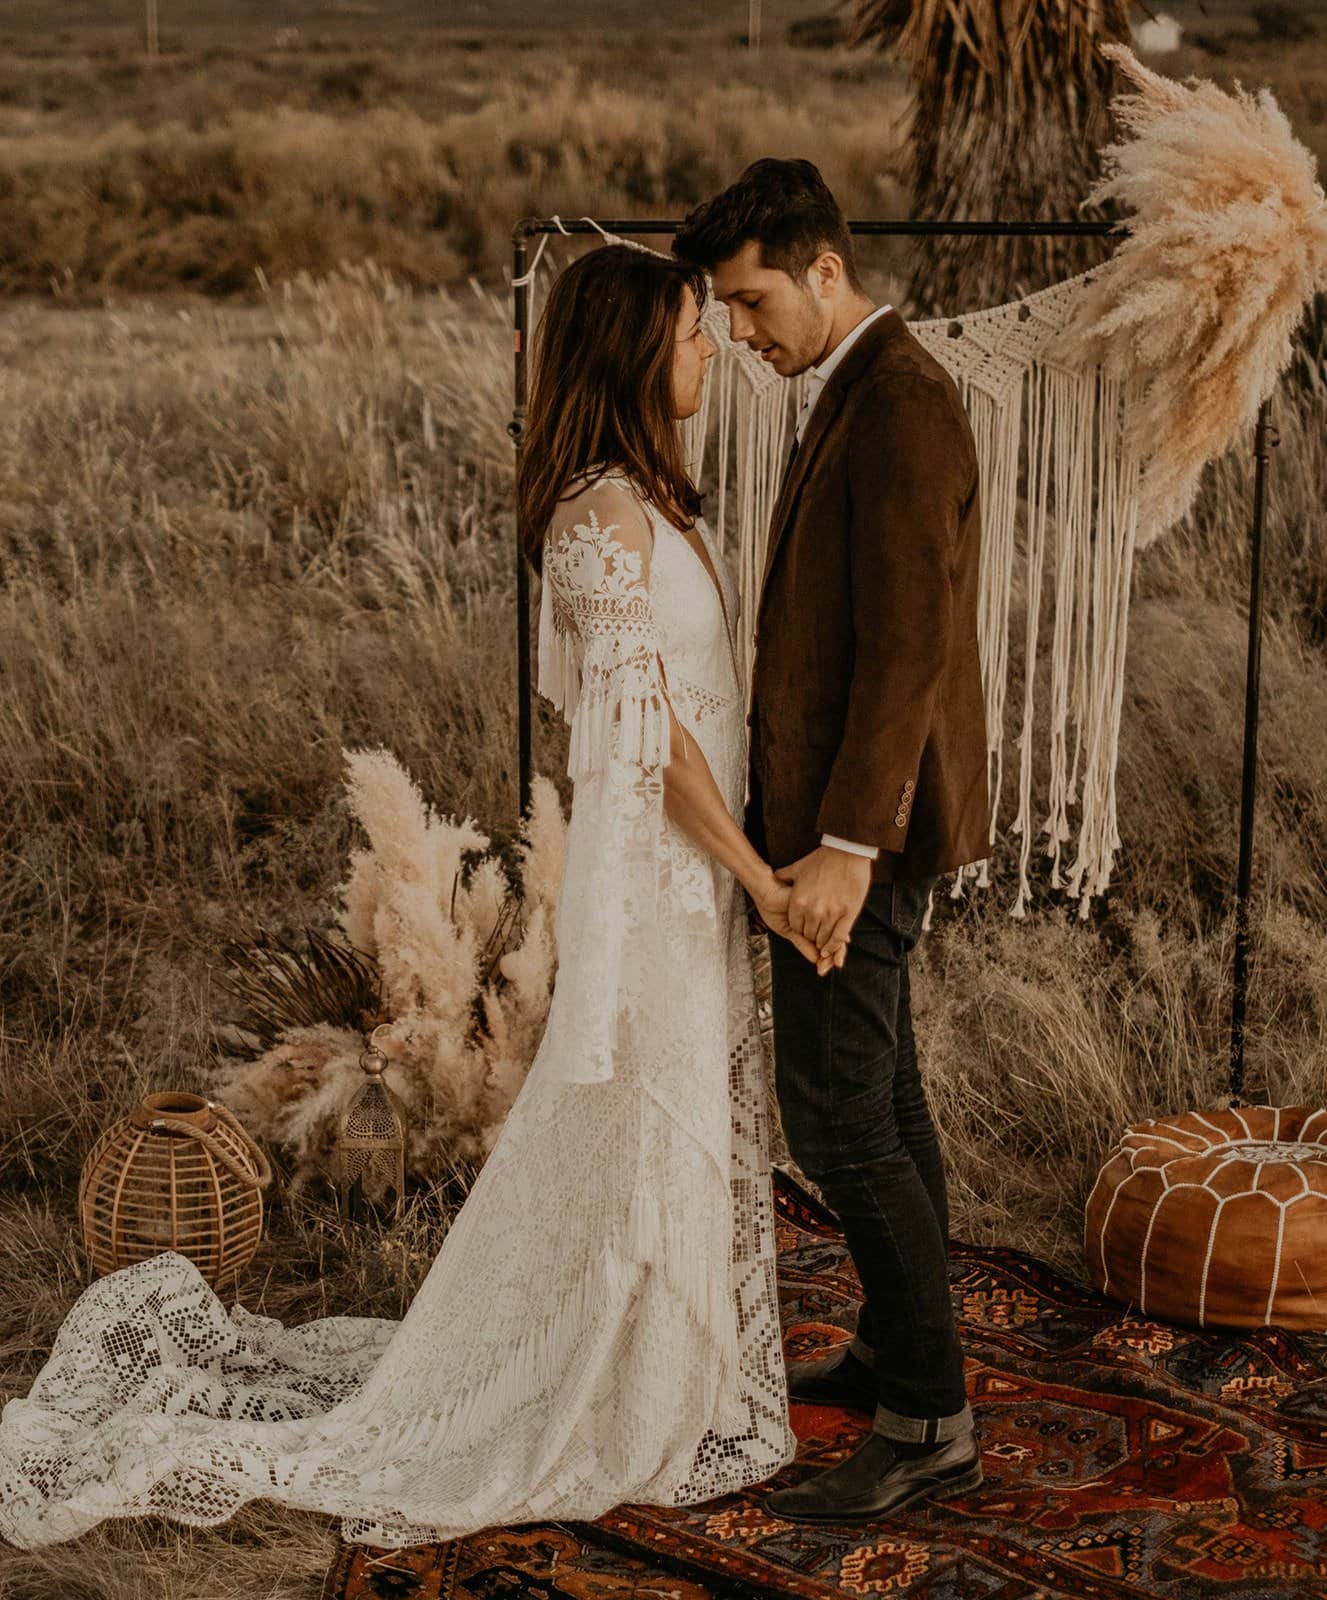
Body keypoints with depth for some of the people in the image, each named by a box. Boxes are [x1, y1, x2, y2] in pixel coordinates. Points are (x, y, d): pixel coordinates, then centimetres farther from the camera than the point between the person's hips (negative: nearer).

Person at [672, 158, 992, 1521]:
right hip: (837, 805, 10)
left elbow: (908, 645, -24)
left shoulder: (900, 405, -19)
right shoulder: (850, 397, 13)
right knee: (876, 1090, 18)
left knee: (836, 1113, -8)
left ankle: (929, 1425, 0)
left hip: (864, 819, -10)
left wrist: (846, 844, -27)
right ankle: (902, 1347, 31)